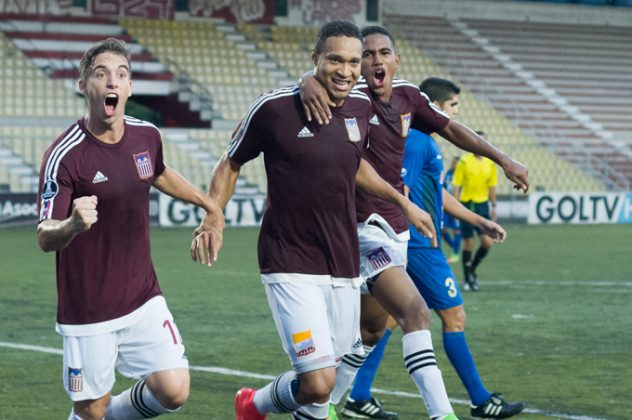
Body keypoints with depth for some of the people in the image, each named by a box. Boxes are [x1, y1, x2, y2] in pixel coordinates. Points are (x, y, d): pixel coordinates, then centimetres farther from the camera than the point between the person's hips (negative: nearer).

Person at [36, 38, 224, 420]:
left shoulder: (147, 136, 1)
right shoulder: (64, 156, -17)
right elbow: (45, 238, -21)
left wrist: (209, 202, 33)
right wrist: (73, 225, -42)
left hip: (144, 299, 5)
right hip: (87, 312, -5)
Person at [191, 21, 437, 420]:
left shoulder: (362, 107, 4)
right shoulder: (274, 107, -11)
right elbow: (231, 164, 3)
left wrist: (402, 201, 24)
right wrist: (210, 220, -10)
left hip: (345, 266, 6)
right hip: (291, 266, -6)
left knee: (324, 375, 11)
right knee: (319, 384, -16)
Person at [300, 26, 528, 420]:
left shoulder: (408, 96, 7)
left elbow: (451, 128, 17)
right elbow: (318, 74, -28)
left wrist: (502, 158, 12)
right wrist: (310, 83, -52)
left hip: (397, 230, 8)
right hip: (366, 229, -8)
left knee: (372, 329, 18)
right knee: (416, 314, -22)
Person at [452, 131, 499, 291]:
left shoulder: (490, 163, 7)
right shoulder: (464, 162, -6)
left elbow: (492, 186, 14)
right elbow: (456, 186, -6)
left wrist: (493, 206, 12)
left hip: (482, 205, 4)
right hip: (467, 205, -4)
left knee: (487, 242, -5)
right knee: (468, 244, 0)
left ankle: (472, 270, 18)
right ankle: (468, 279, 12)